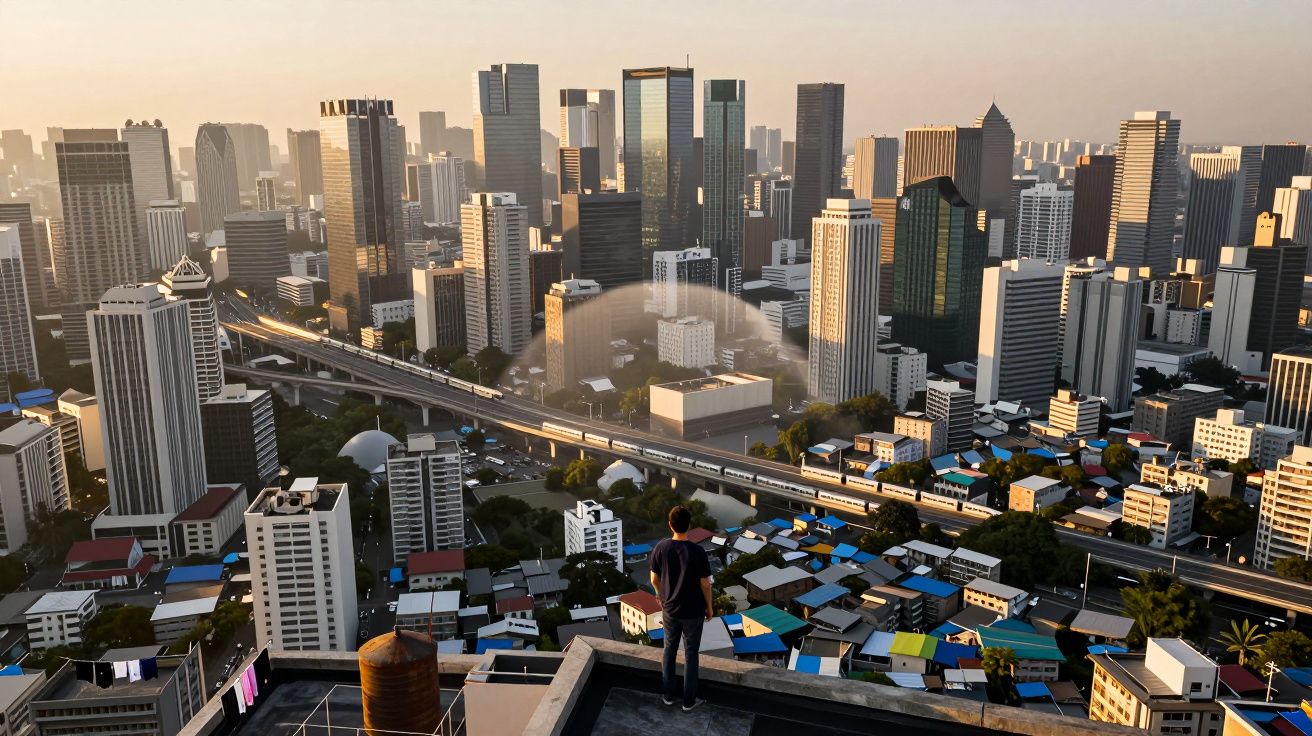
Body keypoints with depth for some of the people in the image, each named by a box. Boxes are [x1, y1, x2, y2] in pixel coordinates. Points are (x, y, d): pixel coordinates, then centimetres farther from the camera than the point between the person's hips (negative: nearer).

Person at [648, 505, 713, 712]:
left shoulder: (660, 548, -14)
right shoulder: (697, 552, -23)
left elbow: (654, 580, -3)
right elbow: (705, 584, -14)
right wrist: (709, 607, 3)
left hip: (669, 609, 3)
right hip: (693, 612, -3)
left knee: (670, 650, 21)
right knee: (690, 654, 13)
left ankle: (668, 695, 33)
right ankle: (689, 700, 25)